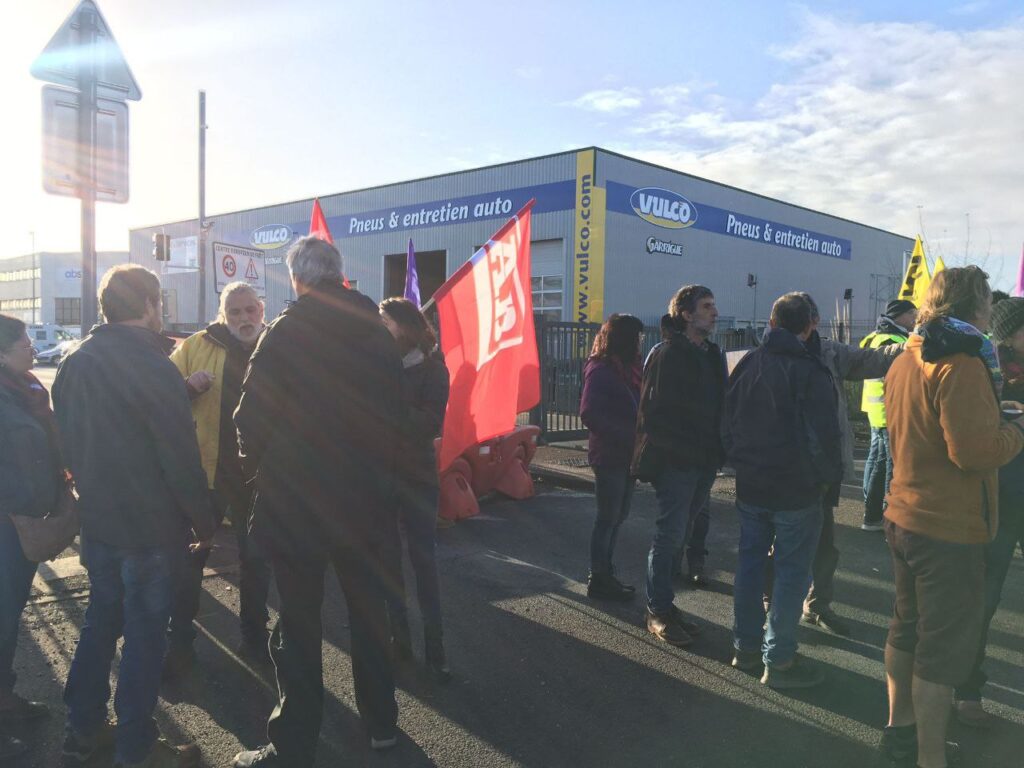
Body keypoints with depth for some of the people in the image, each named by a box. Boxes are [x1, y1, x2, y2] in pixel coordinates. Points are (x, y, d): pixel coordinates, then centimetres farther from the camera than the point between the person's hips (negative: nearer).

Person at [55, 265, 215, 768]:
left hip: (96, 519, 7)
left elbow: (67, 442, 12)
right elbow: (181, 458, -19)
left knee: (100, 620, 21)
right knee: (145, 634, 5)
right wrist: (202, 520, -9)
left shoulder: (74, 364, 3)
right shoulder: (153, 367, -20)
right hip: (149, 525, -7)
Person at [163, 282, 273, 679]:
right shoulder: (197, 346, 0)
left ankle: (255, 637, 29)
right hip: (205, 469, -1)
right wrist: (189, 386, -19)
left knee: (256, 558, 13)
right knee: (190, 555, 7)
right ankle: (178, 642, 21)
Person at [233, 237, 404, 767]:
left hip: (297, 499, -4)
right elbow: (395, 416, 6)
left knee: (298, 622, 5)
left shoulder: (286, 332, -12)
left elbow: (253, 416, -11)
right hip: (367, 498, 5)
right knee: (368, 608, 19)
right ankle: (381, 722, 33)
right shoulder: (379, 334, 2)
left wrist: (255, 465, 8)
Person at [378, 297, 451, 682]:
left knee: (423, 559, 1)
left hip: (416, 476, -3)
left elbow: (432, 423, -15)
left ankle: (434, 648, 9)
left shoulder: (430, 368, -5)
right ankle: (399, 637, 23)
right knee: (388, 559, 10)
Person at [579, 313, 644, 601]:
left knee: (616, 516, 14)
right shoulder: (600, 371, -14)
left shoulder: (627, 368, 11)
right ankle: (598, 580, 13)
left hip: (626, 455, 8)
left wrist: (636, 437, -4)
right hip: (609, 456, -8)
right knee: (608, 518, 1)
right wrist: (629, 435, -22)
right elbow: (589, 415, -21)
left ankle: (606, 575, 25)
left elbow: (635, 408, 14)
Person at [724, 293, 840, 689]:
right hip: (796, 492, -6)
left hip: (750, 487, 6)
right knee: (791, 572, 3)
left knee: (750, 563, 15)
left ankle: (746, 646, 25)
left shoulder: (746, 365, 6)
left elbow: (727, 425, 13)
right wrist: (829, 476, -1)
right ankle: (779, 660, 8)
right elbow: (823, 434, -17)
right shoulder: (809, 371, -15)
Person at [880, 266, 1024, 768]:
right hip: (950, 529, -9)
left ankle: (899, 726, 36)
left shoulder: (906, 360, 8)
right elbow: (977, 450, -26)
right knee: (945, 648, 2)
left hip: (904, 517, 9)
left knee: (907, 627, 21)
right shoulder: (962, 363, -19)